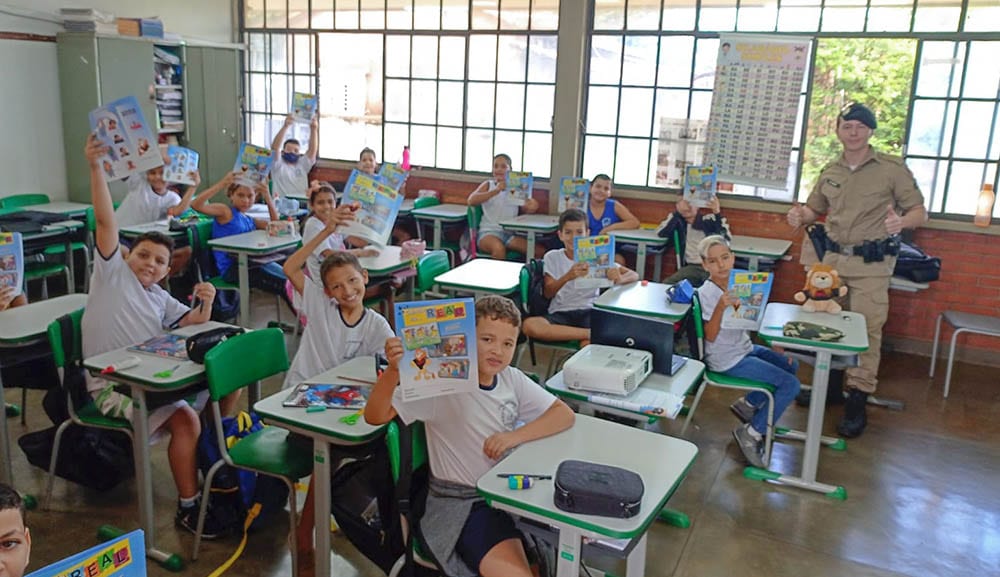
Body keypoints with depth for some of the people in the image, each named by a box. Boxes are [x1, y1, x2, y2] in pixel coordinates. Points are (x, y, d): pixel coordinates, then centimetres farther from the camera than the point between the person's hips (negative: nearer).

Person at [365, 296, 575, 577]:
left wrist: (516, 436, -14)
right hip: (461, 503, -6)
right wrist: (394, 370, -38)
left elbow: (564, 415, 1)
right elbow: (375, 416, -19)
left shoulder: (512, 379, 2)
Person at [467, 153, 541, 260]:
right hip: (489, 232, -3)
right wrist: (496, 191, -19)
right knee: (499, 248, -38)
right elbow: (471, 201, -10)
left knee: (540, 251, -15)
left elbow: (528, 210, 9)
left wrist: (532, 206, -15)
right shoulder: (488, 185, 8)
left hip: (510, 233, 3)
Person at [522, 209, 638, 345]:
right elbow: (548, 293, -3)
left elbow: (634, 275, 4)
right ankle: (590, 333, -25)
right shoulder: (552, 257, 8)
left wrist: (619, 279, -22)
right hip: (560, 313, 3)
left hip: (589, 312, -3)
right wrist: (567, 276, -24)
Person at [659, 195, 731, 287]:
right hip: (691, 267, 2)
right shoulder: (678, 221, 10)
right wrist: (677, 213, -10)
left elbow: (726, 237, -7)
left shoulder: (709, 219, 6)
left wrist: (717, 213, -16)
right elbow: (661, 232, -5)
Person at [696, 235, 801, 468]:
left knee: (791, 365, 20)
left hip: (745, 348, 8)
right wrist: (720, 307, -39)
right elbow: (710, 336, -25)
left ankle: (748, 404, 23)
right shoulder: (706, 293, -21)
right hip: (727, 360, -8)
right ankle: (751, 433, -2)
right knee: (791, 385, -11)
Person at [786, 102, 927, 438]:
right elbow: (814, 210, 20)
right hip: (833, 258, 5)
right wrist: (800, 217, -3)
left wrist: (901, 221, -24)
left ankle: (857, 403, 0)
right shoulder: (830, 172, 10)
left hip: (872, 263, -4)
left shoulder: (892, 169, -3)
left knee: (866, 329, -7)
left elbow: (919, 212, -1)